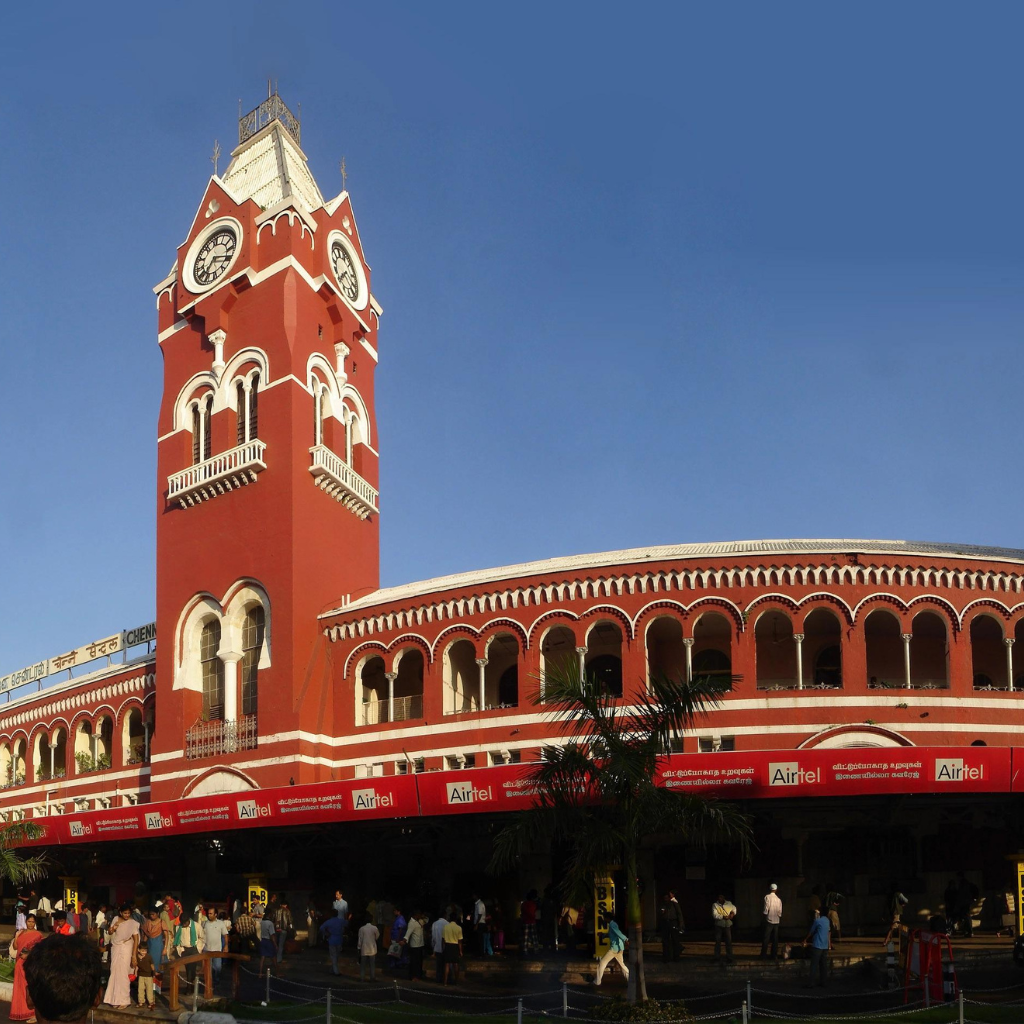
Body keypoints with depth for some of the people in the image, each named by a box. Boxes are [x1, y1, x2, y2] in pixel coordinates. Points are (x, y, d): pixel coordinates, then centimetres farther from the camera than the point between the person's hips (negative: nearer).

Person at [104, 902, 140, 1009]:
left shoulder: (133, 923, -12)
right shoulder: (116, 919, 1)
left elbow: (136, 939, -11)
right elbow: (110, 932, 11)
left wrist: (134, 955, -15)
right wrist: (113, 927, -12)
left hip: (126, 949, -5)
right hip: (115, 948, 5)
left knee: (122, 974, -6)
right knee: (115, 973, 6)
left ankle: (124, 1000, 0)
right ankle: (116, 999, 15)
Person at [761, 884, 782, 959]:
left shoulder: (767, 897, -9)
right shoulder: (779, 899, 4)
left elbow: (766, 910, -15)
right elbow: (780, 912, 6)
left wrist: (762, 914, 2)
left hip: (769, 921, -4)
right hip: (776, 921, 4)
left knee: (766, 939, 0)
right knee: (775, 939, 11)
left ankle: (763, 956, 0)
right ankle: (775, 955, 12)